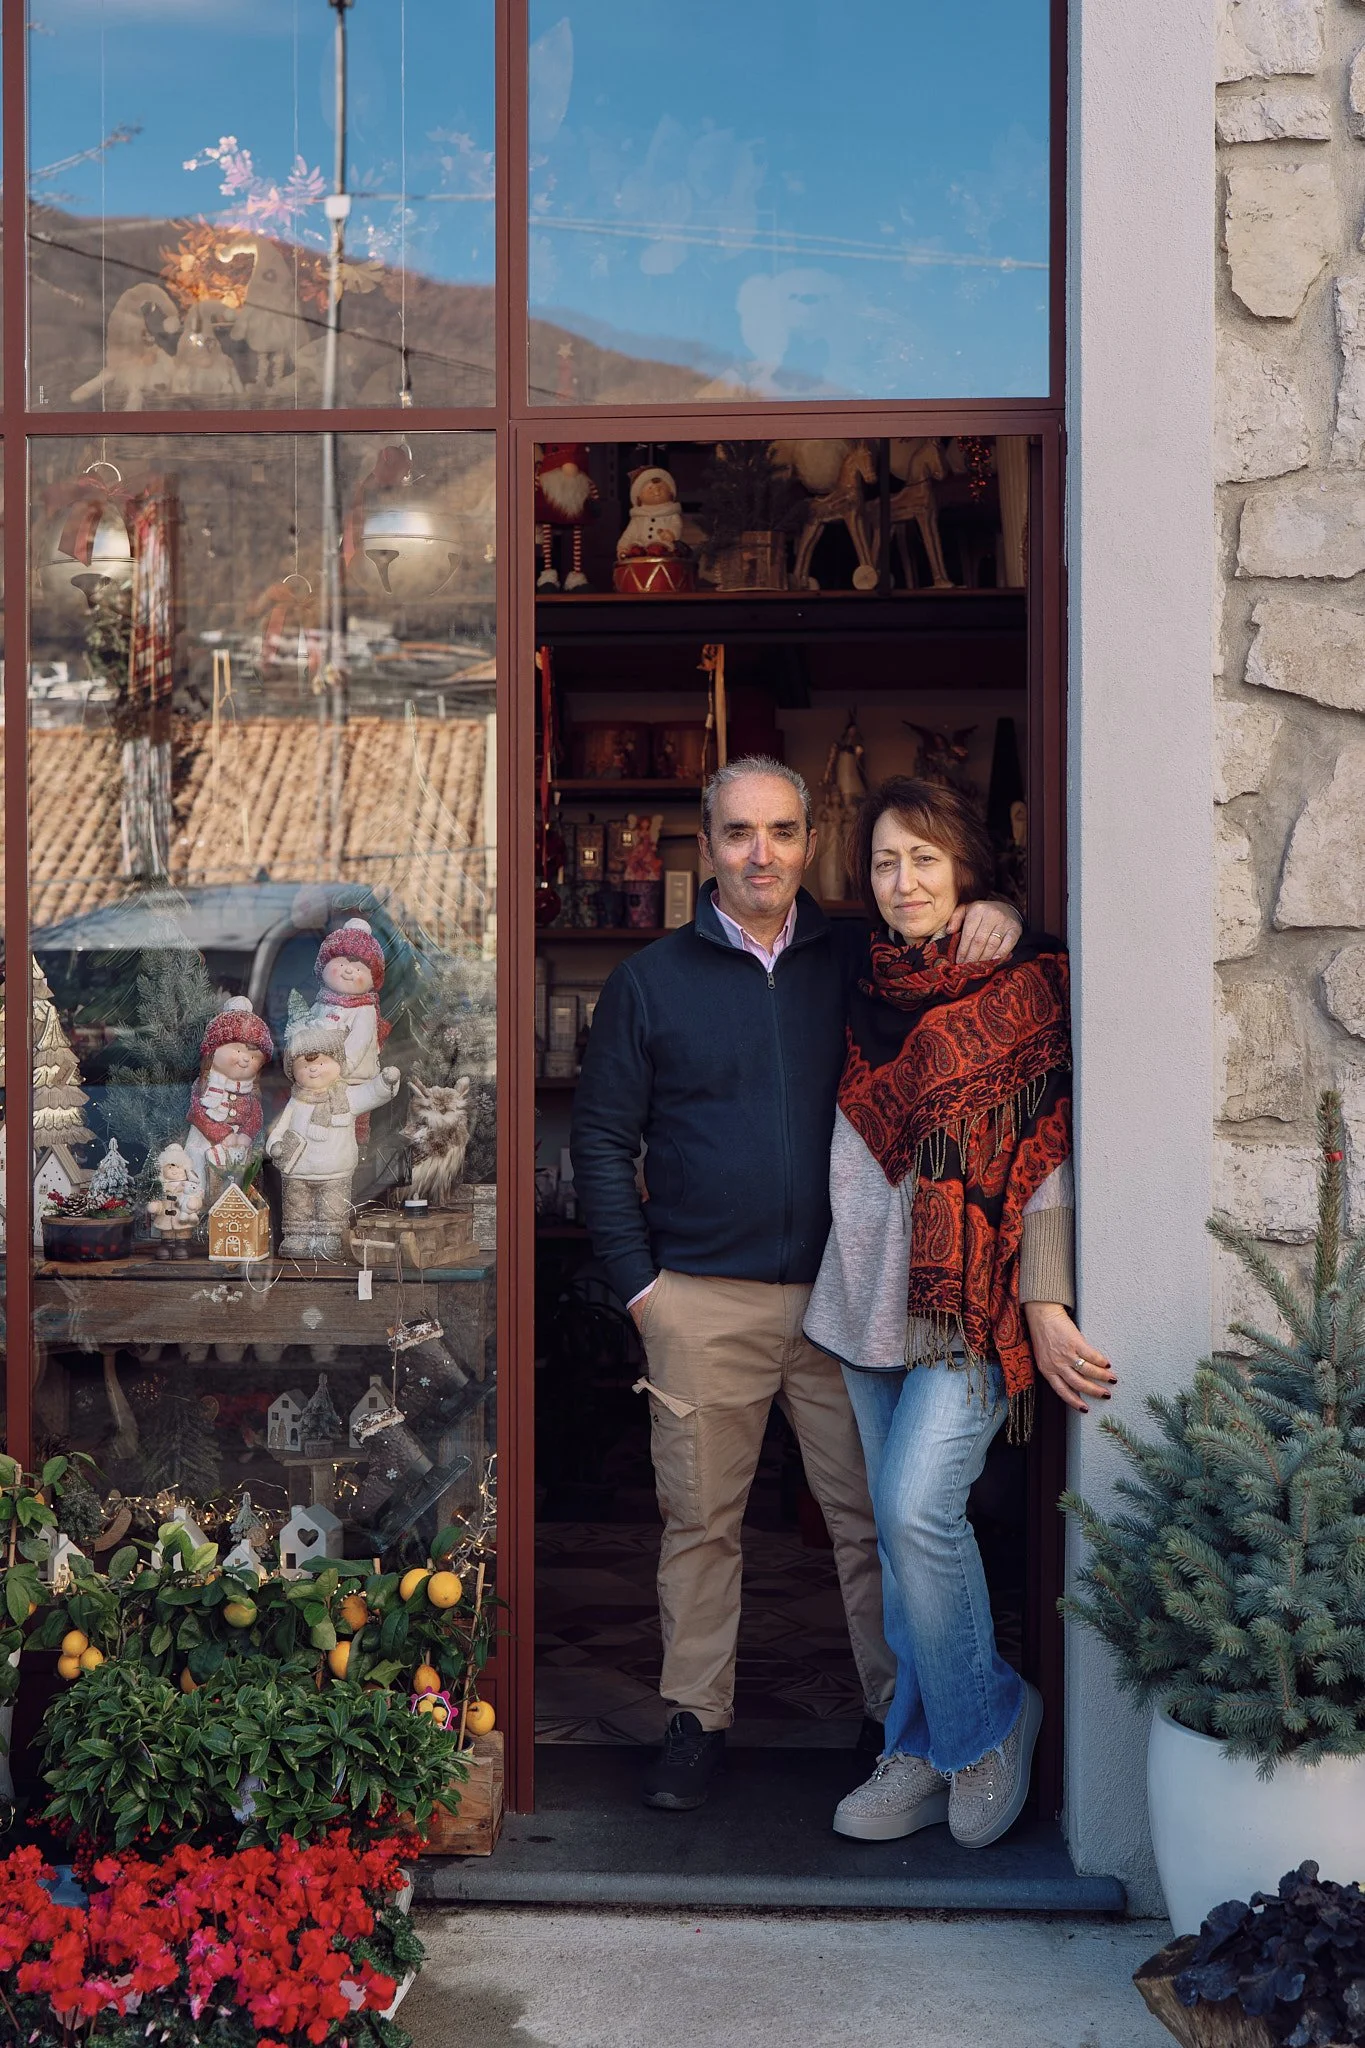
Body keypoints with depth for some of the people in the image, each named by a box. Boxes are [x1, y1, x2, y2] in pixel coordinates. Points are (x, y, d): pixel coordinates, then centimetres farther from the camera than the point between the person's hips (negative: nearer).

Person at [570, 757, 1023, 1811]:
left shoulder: (862, 961, 6)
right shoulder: (650, 981, 5)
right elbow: (602, 1139, 7)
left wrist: (998, 916, -11)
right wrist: (637, 1279, 0)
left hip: (845, 1293, 1)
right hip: (703, 1300, 0)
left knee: (871, 1516, 4)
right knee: (701, 1520, 7)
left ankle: (898, 1712, 17)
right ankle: (698, 1721, 20)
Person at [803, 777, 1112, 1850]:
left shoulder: (1023, 987, -5)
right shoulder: (867, 991, 13)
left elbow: (1049, 1156, -9)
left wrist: (1045, 1303, -18)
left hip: (974, 1293, -6)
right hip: (872, 1293, 6)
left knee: (917, 1507, -16)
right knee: (901, 1529, 8)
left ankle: (987, 1722, 6)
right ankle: (927, 1752, 19)